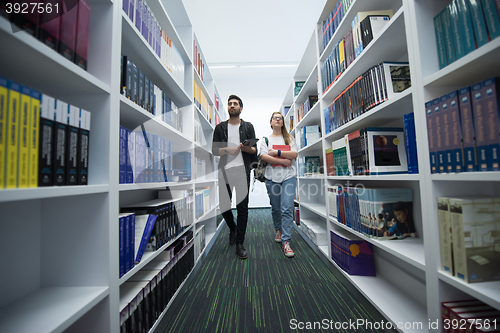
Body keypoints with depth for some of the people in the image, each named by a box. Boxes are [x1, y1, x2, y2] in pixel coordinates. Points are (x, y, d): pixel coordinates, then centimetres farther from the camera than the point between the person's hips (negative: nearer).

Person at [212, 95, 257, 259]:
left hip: (242, 171, -1)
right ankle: (233, 229, 37)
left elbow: (255, 150, 7)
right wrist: (227, 150, -11)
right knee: (223, 206, 6)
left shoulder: (248, 126, 12)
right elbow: (214, 150, 7)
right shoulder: (220, 127, 13)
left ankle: (239, 244, 11)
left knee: (242, 207, -2)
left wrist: (246, 148, -14)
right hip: (225, 171, 2)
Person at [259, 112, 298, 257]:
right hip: (272, 177, 0)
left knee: (287, 208, -9)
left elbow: (294, 154, 1)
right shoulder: (265, 139, 12)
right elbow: (264, 156, -6)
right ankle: (278, 229, 36)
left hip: (289, 176, 0)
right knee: (275, 208, 10)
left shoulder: (289, 138, 16)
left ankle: (286, 241, -3)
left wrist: (277, 152, -8)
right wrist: (283, 161, -10)